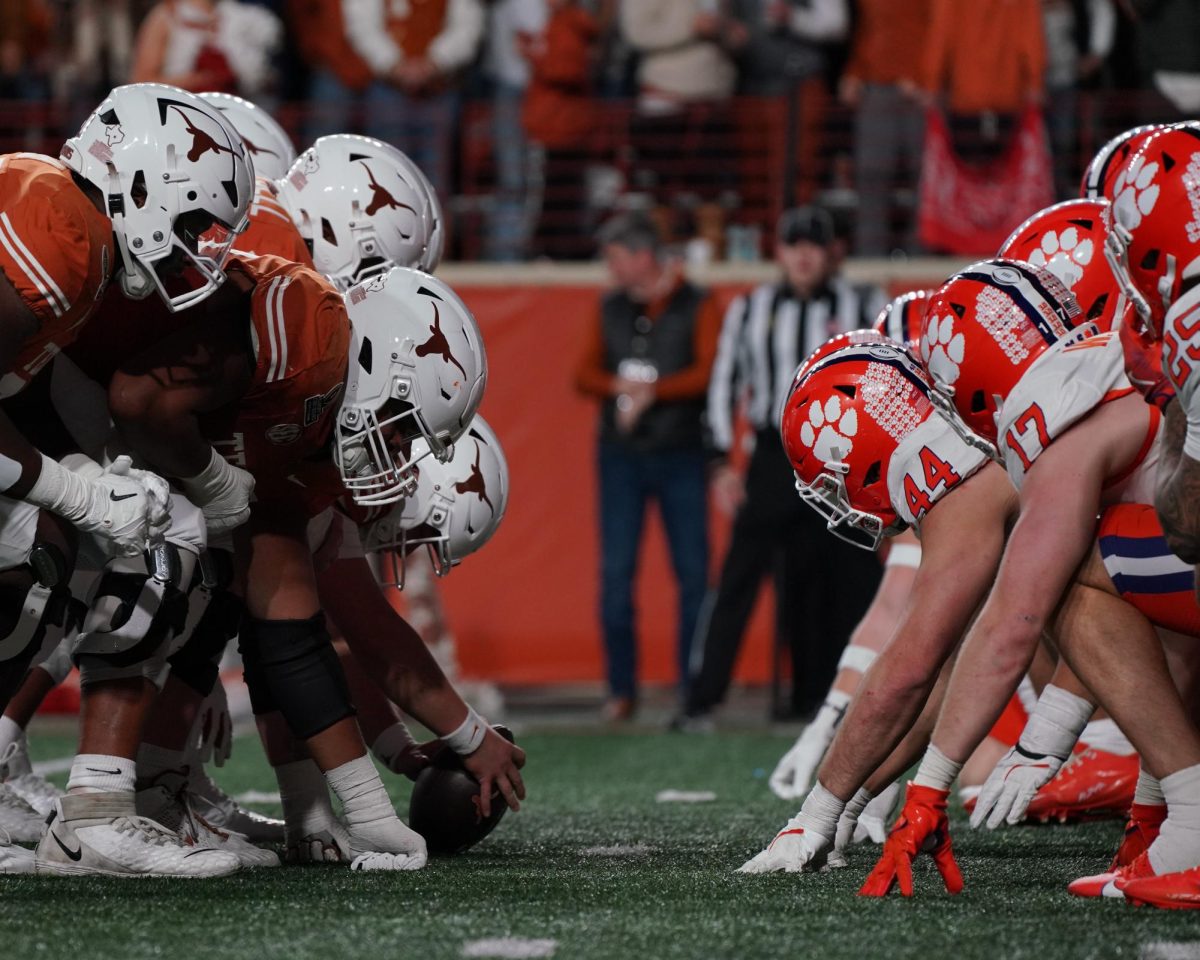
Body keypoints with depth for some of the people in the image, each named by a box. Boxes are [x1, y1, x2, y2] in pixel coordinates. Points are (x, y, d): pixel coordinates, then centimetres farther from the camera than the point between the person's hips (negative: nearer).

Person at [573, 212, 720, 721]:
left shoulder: (697, 307, 1)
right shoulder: (611, 308, 13)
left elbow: (707, 373, -8)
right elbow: (585, 374, 9)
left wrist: (652, 392, -13)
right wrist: (621, 387, -10)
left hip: (681, 453, -3)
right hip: (621, 452, 3)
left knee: (693, 573, -3)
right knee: (615, 572, -2)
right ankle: (622, 688, 4)